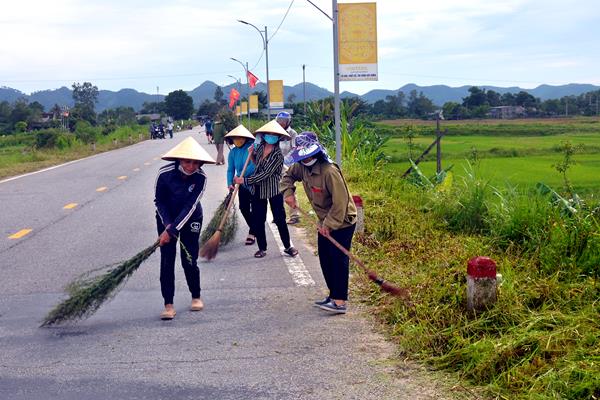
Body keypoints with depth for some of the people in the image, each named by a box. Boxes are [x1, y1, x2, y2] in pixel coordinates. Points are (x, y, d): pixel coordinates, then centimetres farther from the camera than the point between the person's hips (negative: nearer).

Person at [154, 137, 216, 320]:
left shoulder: (200, 178, -23)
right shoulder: (165, 174, -24)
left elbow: (190, 206, -24)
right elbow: (159, 201, -11)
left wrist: (171, 231, -27)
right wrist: (167, 225, -21)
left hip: (190, 219, 0)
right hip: (166, 217, 0)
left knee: (189, 261, 0)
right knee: (167, 261, -6)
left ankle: (196, 297, 23)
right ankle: (168, 304, -1)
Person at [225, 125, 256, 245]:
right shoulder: (233, 152, 1)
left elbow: (254, 165, -27)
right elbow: (230, 170, 1)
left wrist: (241, 176, -29)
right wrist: (230, 183, -14)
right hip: (242, 185, 6)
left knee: (255, 209, 2)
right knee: (244, 208, 9)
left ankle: (252, 233, 16)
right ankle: (254, 230, 29)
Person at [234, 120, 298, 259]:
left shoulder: (277, 154, -17)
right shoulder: (260, 146, 3)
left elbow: (265, 174, -23)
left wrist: (245, 180, -20)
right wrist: (251, 154, 1)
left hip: (274, 190, -5)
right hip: (258, 189, 5)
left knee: (280, 219, 1)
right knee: (258, 220, 6)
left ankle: (288, 246, 15)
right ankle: (262, 248, 18)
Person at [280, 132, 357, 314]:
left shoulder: (329, 171, -29)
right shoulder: (302, 166, -4)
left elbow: (340, 202, -28)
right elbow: (288, 176, 16)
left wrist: (329, 224, -24)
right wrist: (288, 192, -3)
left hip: (342, 221, -9)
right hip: (325, 221, 9)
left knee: (338, 259, -11)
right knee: (325, 258, 12)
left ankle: (340, 302, -10)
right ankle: (333, 295, 23)